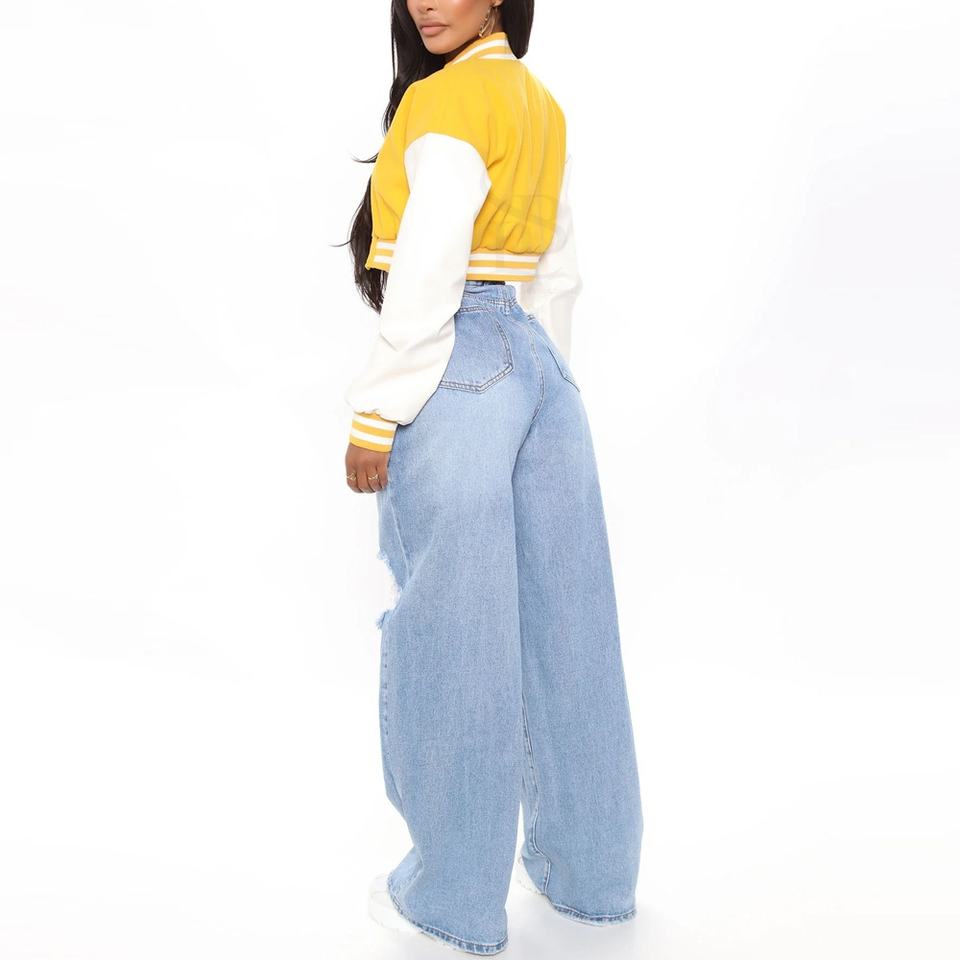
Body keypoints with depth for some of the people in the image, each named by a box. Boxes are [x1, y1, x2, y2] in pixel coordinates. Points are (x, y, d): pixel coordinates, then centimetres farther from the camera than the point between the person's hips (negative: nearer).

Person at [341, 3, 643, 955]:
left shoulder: (446, 97, -11)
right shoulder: (542, 106, 15)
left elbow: (426, 275, -18)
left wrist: (376, 415, -14)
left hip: (456, 375, -8)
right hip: (539, 372, 9)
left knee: (449, 631, 2)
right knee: (558, 619, 13)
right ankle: (589, 869, 28)